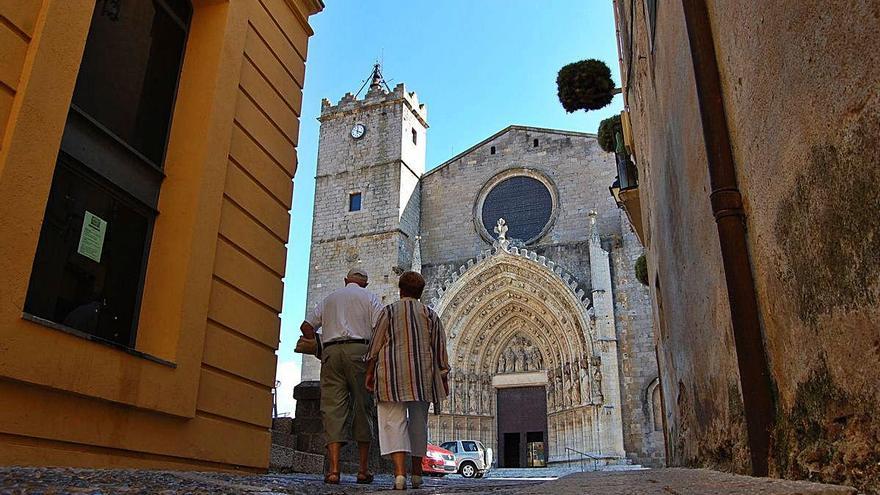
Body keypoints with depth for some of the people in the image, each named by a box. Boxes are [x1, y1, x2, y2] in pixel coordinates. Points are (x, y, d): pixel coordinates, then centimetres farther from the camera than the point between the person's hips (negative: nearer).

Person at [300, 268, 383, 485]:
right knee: (362, 408, 3)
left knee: (333, 409, -1)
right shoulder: (369, 297, 12)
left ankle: (334, 469, -10)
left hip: (331, 351, 3)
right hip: (359, 350, -2)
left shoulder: (329, 298, 24)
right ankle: (364, 470, 5)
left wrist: (319, 348, 30)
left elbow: (307, 326, 19)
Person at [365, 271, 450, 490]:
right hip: (422, 373, 3)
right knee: (418, 421, 13)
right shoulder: (430, 314, 12)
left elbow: (375, 345, 2)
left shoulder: (389, 311, 6)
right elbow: (439, 348, 9)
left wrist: (369, 372, 6)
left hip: (392, 371, -2)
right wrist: (443, 377, 12)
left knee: (394, 421, -5)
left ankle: (399, 472, -19)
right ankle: (417, 473, 18)